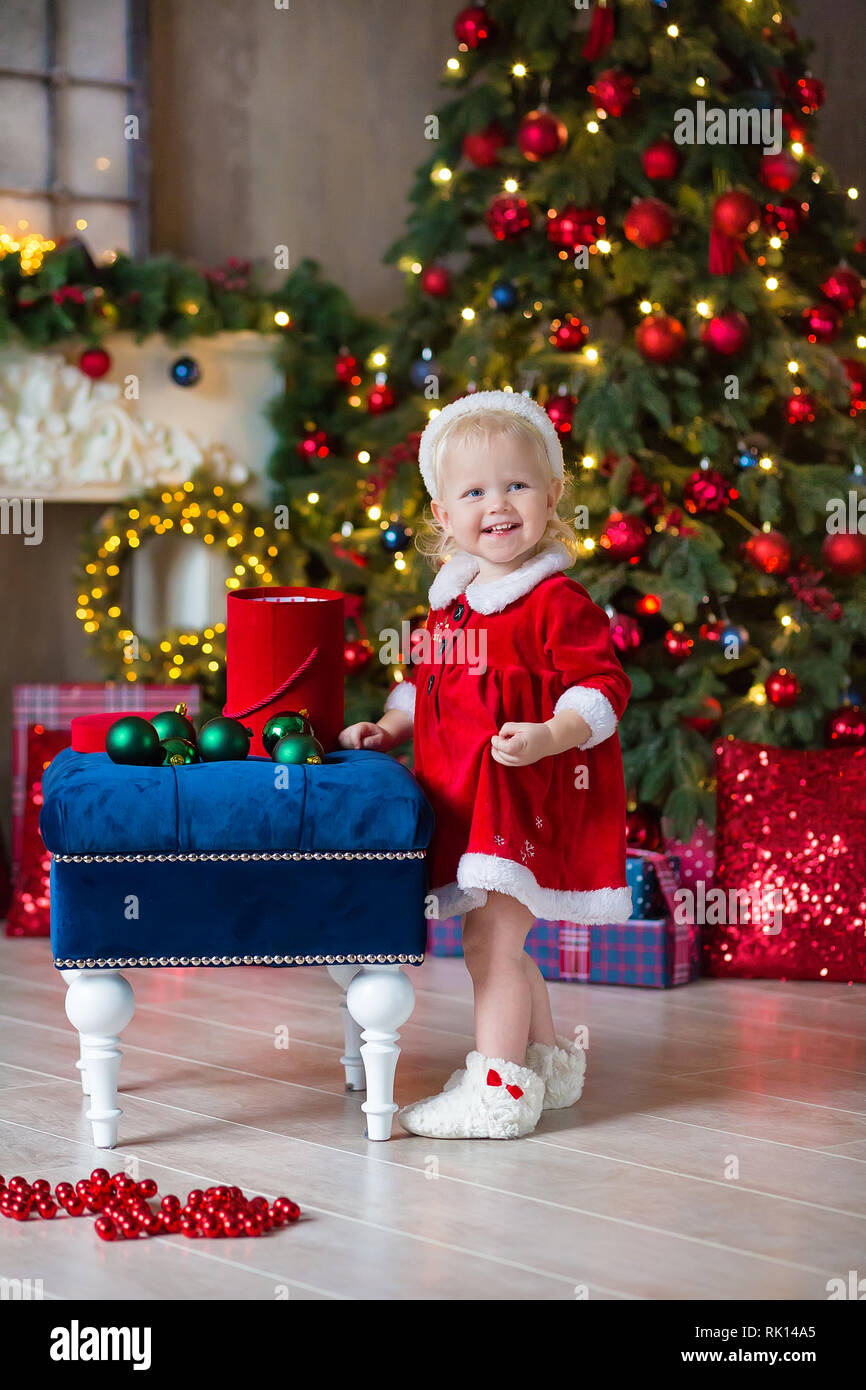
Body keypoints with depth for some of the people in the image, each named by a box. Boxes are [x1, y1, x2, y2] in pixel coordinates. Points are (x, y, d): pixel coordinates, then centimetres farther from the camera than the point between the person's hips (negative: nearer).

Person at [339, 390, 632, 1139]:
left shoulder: (558, 602, -13)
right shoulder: (451, 601, 12)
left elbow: (602, 685, -17)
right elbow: (427, 680, 25)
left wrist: (549, 736, -30)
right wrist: (386, 728, 12)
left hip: (524, 796, -9)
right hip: (465, 798, 9)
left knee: (491, 939, -9)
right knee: (499, 941, 18)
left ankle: (496, 1090, -2)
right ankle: (547, 1061, 34)